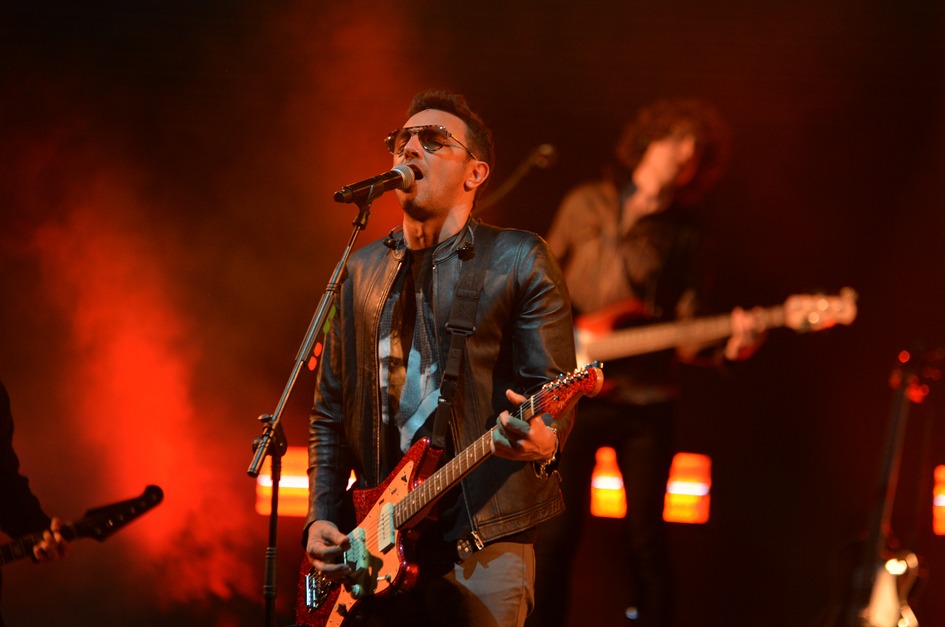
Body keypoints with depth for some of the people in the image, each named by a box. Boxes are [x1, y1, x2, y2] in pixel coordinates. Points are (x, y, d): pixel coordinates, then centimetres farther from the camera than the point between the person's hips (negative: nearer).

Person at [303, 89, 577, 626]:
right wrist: (321, 517, 6)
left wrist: (542, 440, -30)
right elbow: (330, 413, 18)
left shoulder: (519, 261, 0)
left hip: (483, 544, -5)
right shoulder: (361, 272, 15)